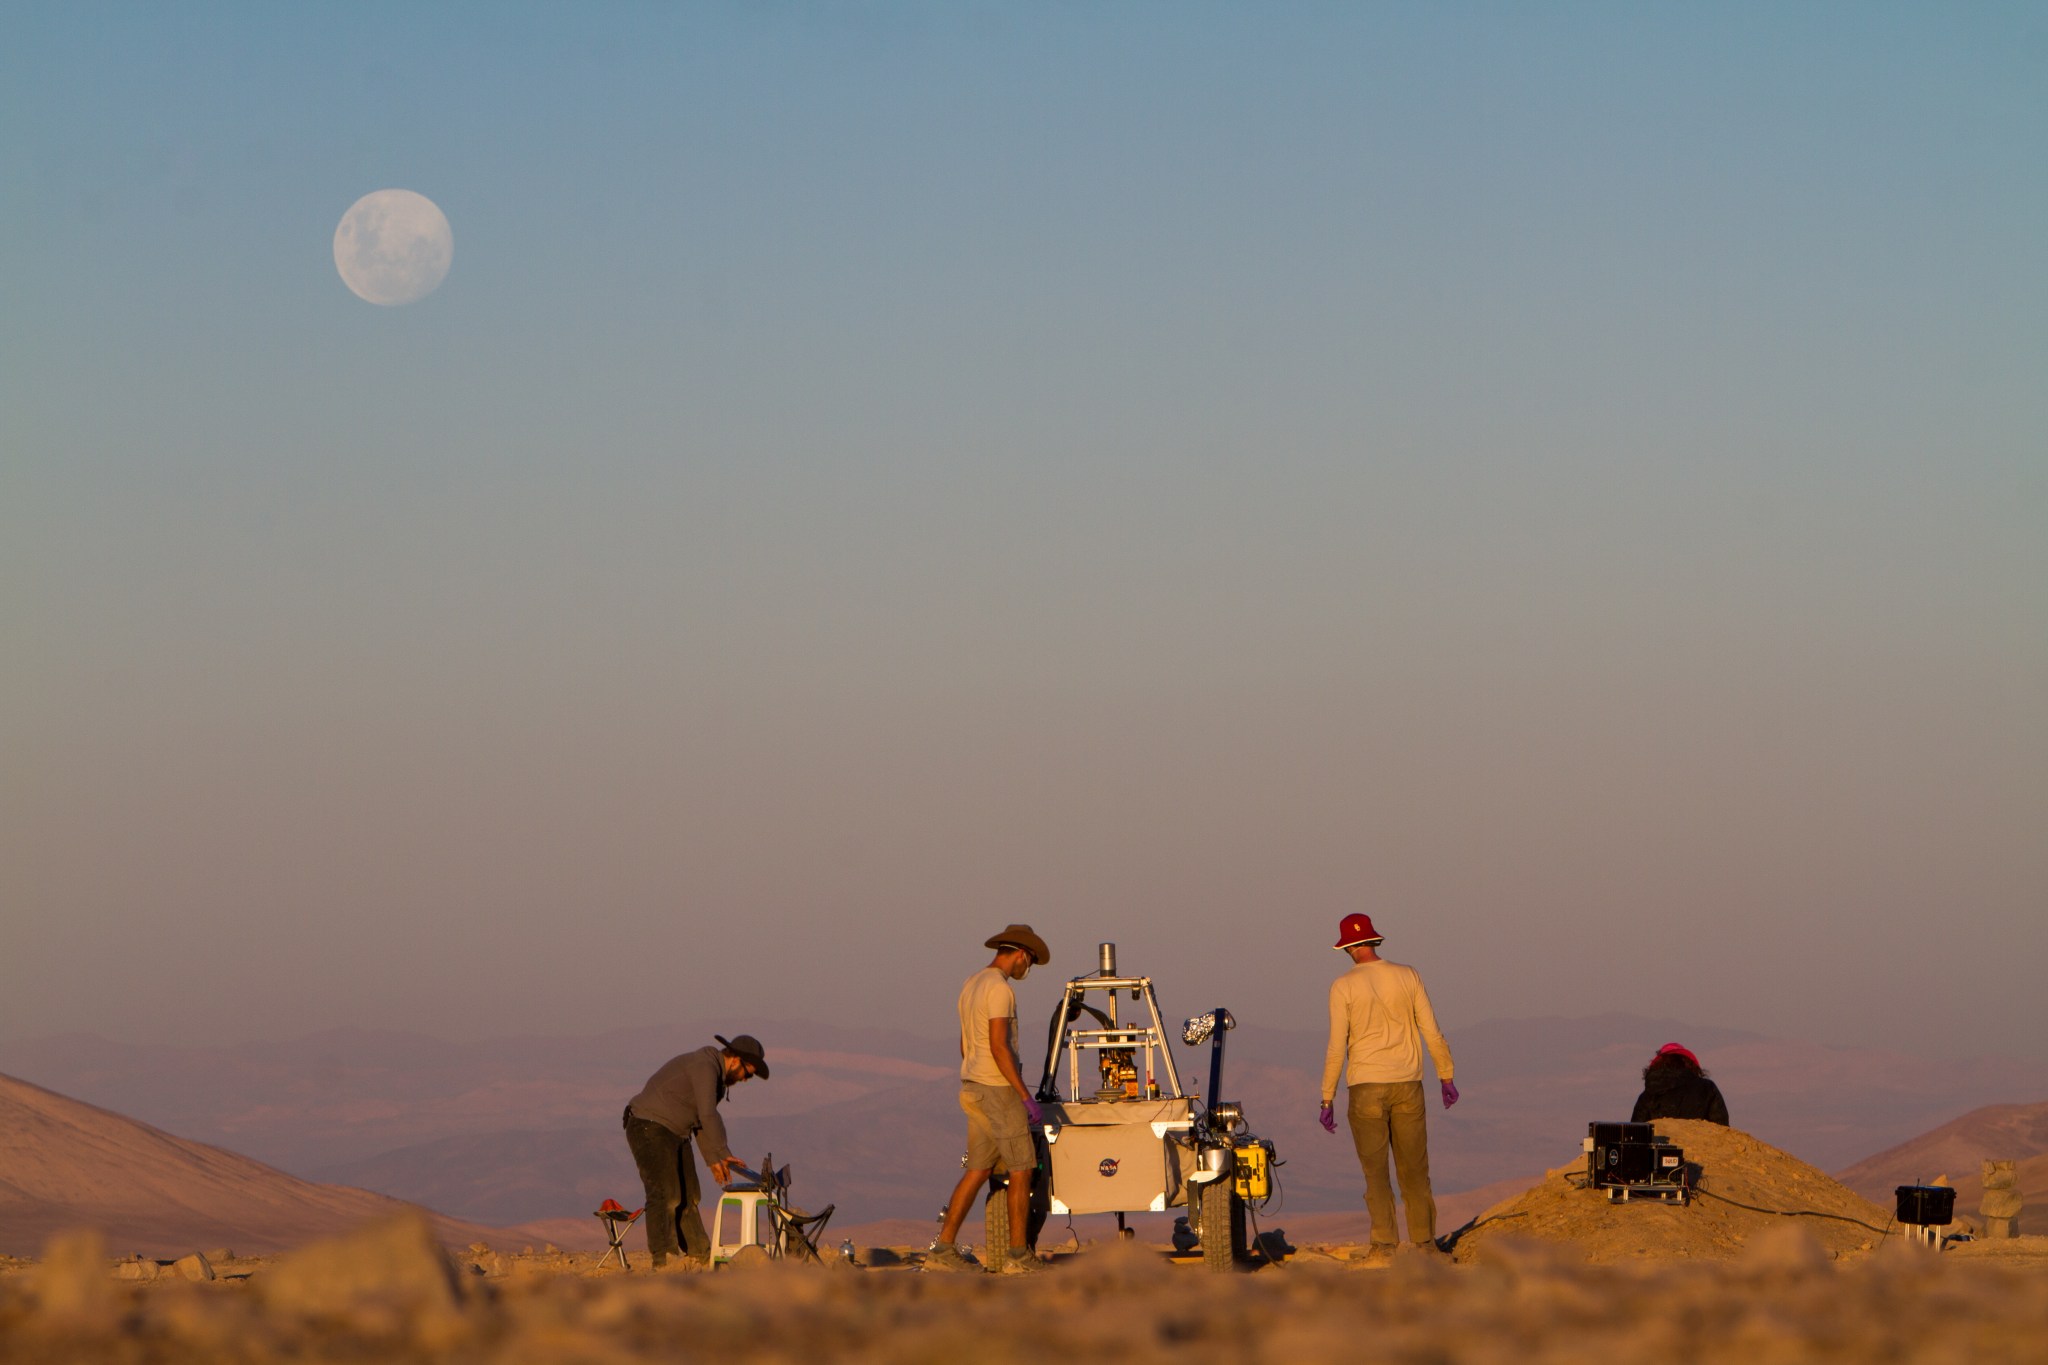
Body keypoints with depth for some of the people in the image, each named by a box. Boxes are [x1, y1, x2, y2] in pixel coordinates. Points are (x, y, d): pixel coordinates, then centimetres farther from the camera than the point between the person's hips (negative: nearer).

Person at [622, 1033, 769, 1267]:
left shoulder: (713, 1072, 15)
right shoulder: (704, 1067, -18)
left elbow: (701, 1121, 20)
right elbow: (708, 1116, -25)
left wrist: (713, 1160, 15)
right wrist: (723, 1154, -22)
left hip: (674, 1134, 11)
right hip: (650, 1128, -11)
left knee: (686, 1195, 15)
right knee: (664, 1195, -17)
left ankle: (701, 1256, 23)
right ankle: (662, 1259, -22)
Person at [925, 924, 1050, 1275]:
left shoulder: (972, 984, 16)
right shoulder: (999, 988, -15)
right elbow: (999, 1046, -22)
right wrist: (1026, 1096, -20)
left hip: (972, 1088, 9)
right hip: (998, 1088, -9)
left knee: (979, 1170, 10)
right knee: (1021, 1170, -4)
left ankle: (943, 1250, 7)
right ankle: (1018, 1256, -3)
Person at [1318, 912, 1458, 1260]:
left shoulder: (1343, 987, -6)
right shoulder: (1408, 977, 1)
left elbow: (1337, 1048, -7)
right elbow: (1432, 1032, 2)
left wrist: (1327, 1101, -1)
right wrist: (1446, 1079, 12)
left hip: (1366, 1088, -2)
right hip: (1407, 1086, 2)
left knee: (1375, 1170, 2)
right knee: (1414, 1167, 10)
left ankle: (1384, 1244, -5)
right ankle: (1424, 1241, 9)